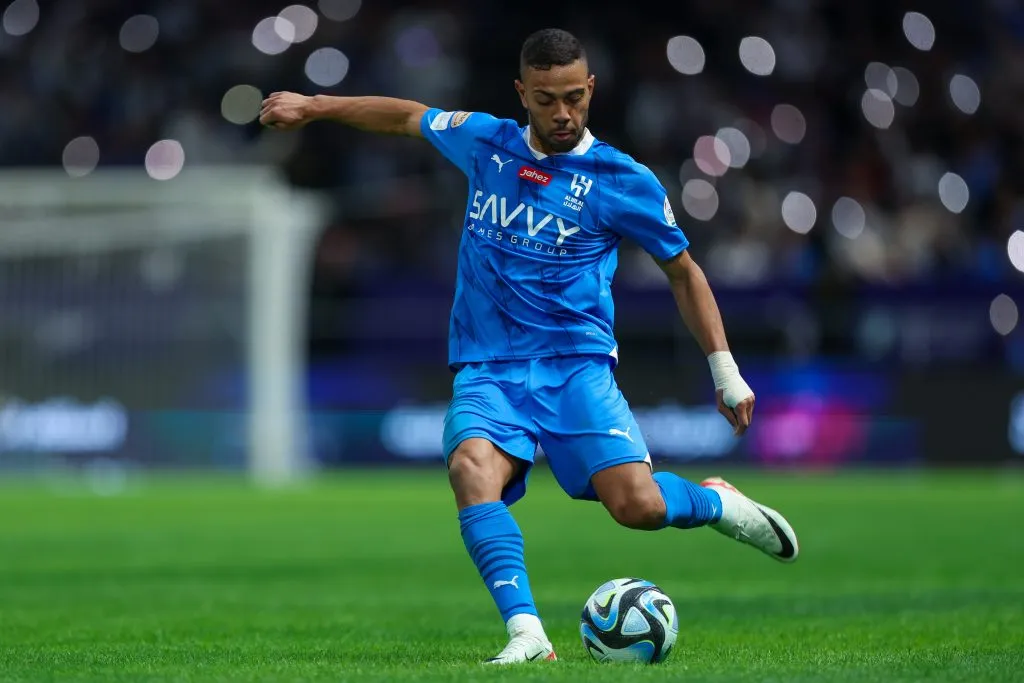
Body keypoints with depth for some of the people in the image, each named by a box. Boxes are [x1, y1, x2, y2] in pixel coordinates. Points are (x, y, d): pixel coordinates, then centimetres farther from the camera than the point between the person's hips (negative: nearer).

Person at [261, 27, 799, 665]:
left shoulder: (626, 181, 0)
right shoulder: (486, 142, 8)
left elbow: (684, 271, 11)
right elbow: (408, 116, 27)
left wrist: (725, 371, 9)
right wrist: (313, 105, 27)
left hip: (576, 366, -2)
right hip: (489, 372, 2)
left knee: (636, 504, -22)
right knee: (472, 469, -31)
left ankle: (716, 501, 13)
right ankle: (527, 634, -35)